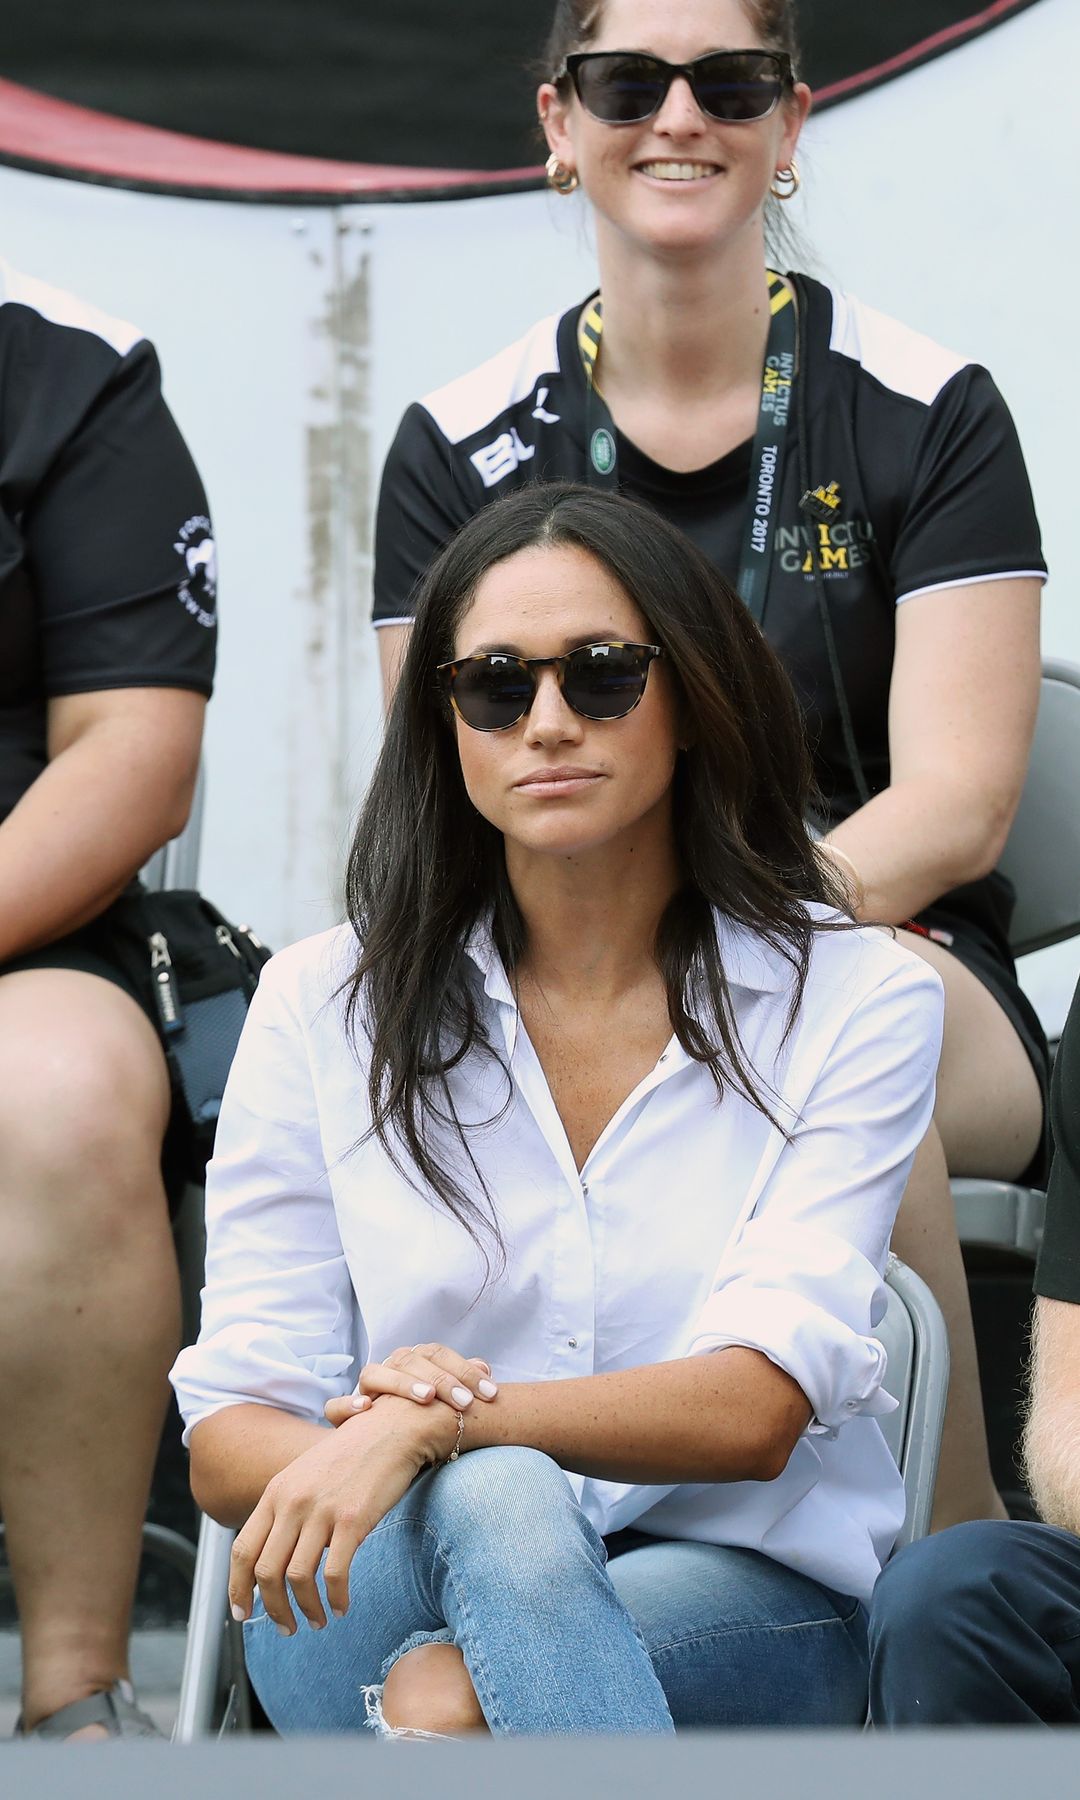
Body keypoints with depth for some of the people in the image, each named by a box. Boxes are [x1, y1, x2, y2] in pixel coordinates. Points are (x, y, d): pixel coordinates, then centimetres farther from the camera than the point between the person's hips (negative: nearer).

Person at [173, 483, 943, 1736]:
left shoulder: (856, 1002, 1)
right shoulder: (322, 1007, 6)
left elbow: (756, 1409, -12)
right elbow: (229, 1437, 1)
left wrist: (428, 1426, -28)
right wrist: (363, 1446, -24)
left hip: (737, 1598, -1)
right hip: (368, 1597, 1)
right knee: (493, 1499, -36)